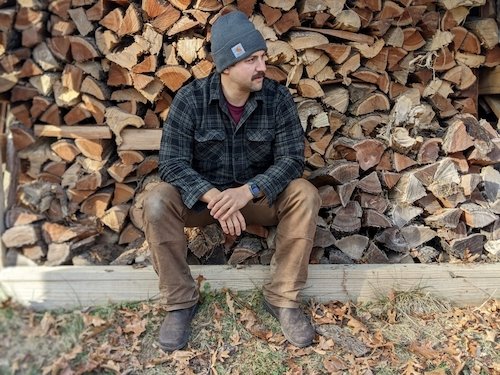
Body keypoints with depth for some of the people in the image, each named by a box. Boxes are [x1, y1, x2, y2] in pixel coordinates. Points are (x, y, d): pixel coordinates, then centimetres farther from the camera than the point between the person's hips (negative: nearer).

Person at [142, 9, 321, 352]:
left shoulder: (278, 98, -12)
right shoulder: (191, 98, -15)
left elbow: (291, 159, -16)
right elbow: (172, 164, -19)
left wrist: (248, 191, -33)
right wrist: (213, 197, -35)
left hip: (259, 195, 1)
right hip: (202, 195, 0)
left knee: (305, 196, -26)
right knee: (156, 202, -29)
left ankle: (283, 298, -12)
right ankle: (180, 301, -10)